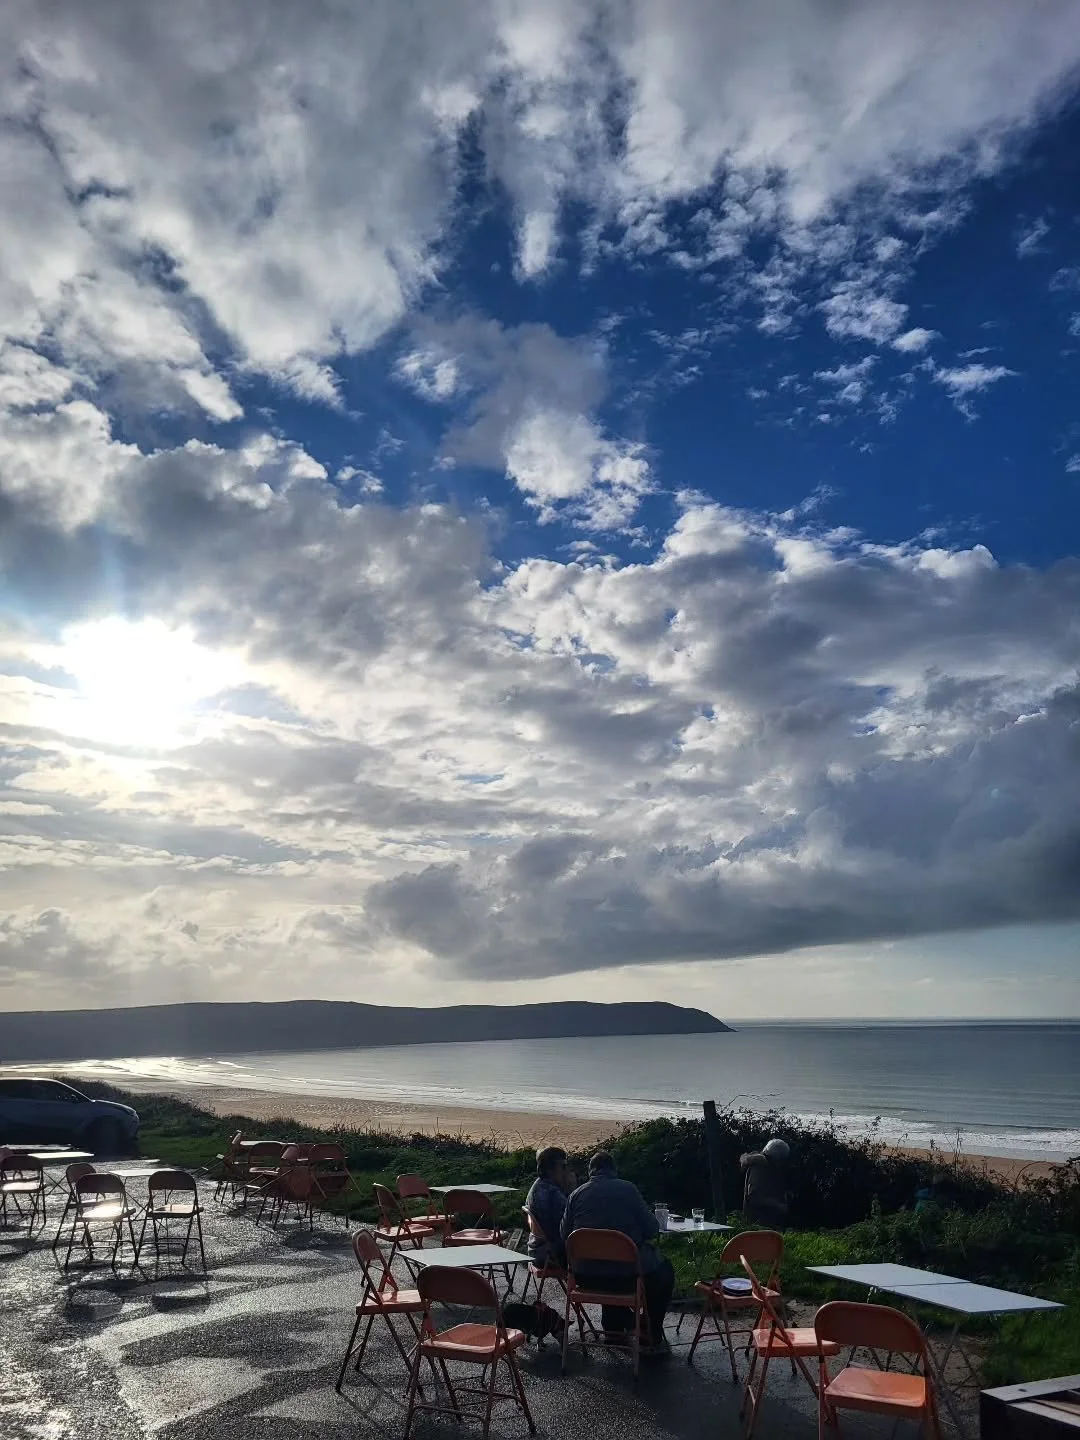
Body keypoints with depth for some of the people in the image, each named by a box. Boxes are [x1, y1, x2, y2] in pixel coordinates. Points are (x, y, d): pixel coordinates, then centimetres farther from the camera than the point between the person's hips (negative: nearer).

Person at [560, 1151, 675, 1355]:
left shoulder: (577, 1194, 0)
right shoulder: (627, 1189, -7)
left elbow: (565, 1237, 3)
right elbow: (652, 1230, -5)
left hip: (585, 1277, 4)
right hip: (627, 1274, -3)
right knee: (664, 1271, 25)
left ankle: (614, 1329, 41)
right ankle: (654, 1339, 25)